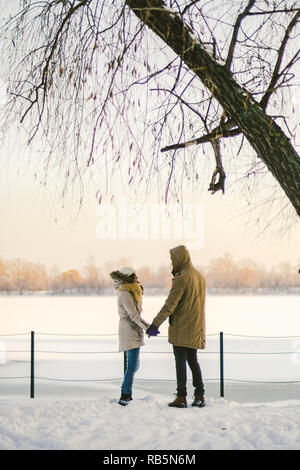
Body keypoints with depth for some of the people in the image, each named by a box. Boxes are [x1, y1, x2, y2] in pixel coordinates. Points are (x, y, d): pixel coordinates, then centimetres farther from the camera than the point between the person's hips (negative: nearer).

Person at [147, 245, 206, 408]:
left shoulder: (182, 278, -17)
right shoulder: (200, 276, 11)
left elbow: (170, 305, -19)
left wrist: (155, 324, -16)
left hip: (181, 328, -8)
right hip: (196, 328, 8)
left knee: (180, 361, -1)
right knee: (193, 361, 15)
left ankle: (181, 397, 1)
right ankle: (199, 396, 14)